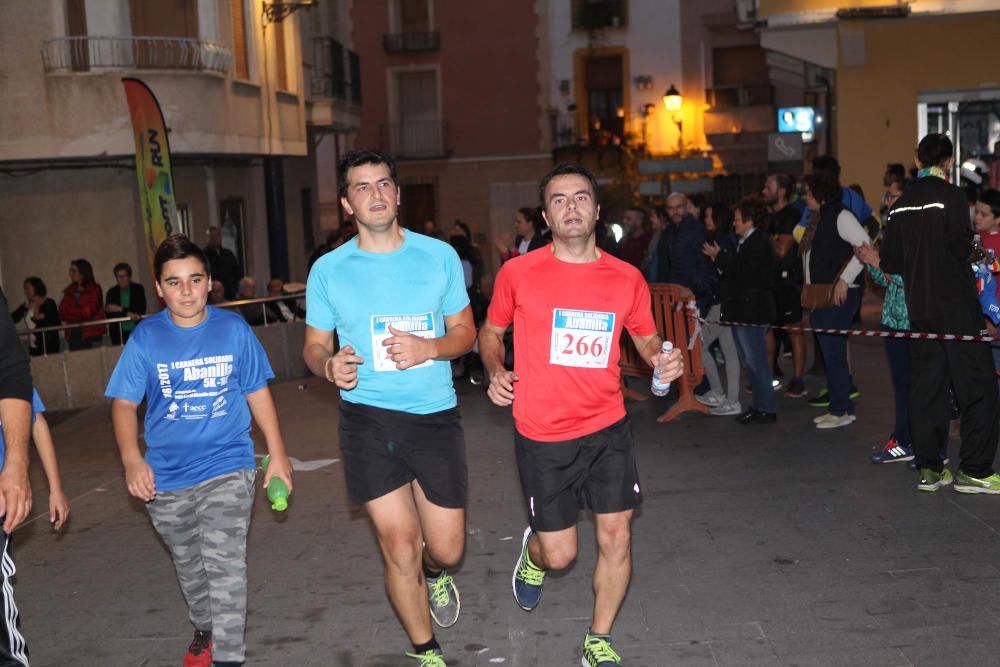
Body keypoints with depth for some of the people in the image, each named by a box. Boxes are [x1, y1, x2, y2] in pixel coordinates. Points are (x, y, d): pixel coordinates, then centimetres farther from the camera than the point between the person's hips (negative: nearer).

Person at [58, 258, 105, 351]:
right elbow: (62, 312, 7)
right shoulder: (69, 291, 14)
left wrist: (70, 311, 2)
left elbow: (88, 311, -6)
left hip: (91, 334, -4)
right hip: (73, 334, 4)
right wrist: (80, 314, -7)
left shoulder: (95, 289, 1)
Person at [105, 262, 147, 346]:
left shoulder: (138, 289, 6)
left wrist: (121, 310, -10)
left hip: (137, 332, -1)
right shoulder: (112, 292, 10)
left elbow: (141, 310, -3)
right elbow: (109, 314, 2)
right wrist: (127, 314, -12)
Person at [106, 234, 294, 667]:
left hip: (227, 468, -2)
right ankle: (204, 629, 45)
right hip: (166, 476, 2)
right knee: (189, 567, 20)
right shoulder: (145, 338, -6)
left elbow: (258, 393, 4)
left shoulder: (233, 329, -4)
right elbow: (123, 403, -5)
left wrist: (278, 454, 5)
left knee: (225, 566, -13)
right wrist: (131, 460, -20)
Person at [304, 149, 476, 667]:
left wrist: (430, 348, -14)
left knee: (446, 548, 6)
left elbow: (464, 331, 7)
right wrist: (328, 365, -15)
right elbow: (314, 345, 9)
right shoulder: (328, 270, 2)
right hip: (368, 418, -1)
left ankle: (434, 572, 46)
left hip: (435, 415, 1)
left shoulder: (439, 255, 2)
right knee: (399, 547, 0)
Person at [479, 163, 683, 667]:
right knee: (560, 554, 4)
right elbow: (490, 331, 10)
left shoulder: (627, 279, 0)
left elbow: (647, 340, 13)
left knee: (617, 537, 3)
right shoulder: (518, 274, -6)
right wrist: (495, 371, -10)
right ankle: (532, 552, 43)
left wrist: (663, 360, -9)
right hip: (542, 436, -2)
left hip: (608, 428, 2)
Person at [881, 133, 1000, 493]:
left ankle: (929, 469, 13)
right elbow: (961, 248, -18)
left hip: (918, 307, 6)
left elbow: (889, 262, 7)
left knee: (925, 385, 10)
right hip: (956, 305, -6)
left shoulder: (900, 206, 7)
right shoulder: (952, 196, -11)